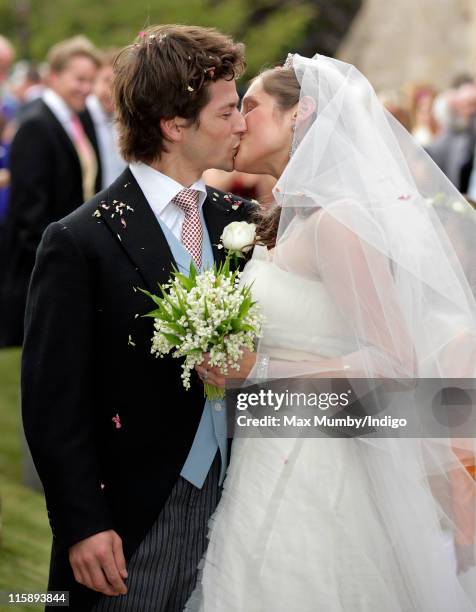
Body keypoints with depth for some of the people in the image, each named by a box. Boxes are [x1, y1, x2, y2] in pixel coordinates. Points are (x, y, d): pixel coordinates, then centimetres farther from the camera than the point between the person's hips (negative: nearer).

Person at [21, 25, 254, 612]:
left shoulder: (239, 219, 5)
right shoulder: (80, 242, -12)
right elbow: (53, 403, -11)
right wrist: (83, 525, -13)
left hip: (229, 501, 5)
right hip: (133, 522, -5)